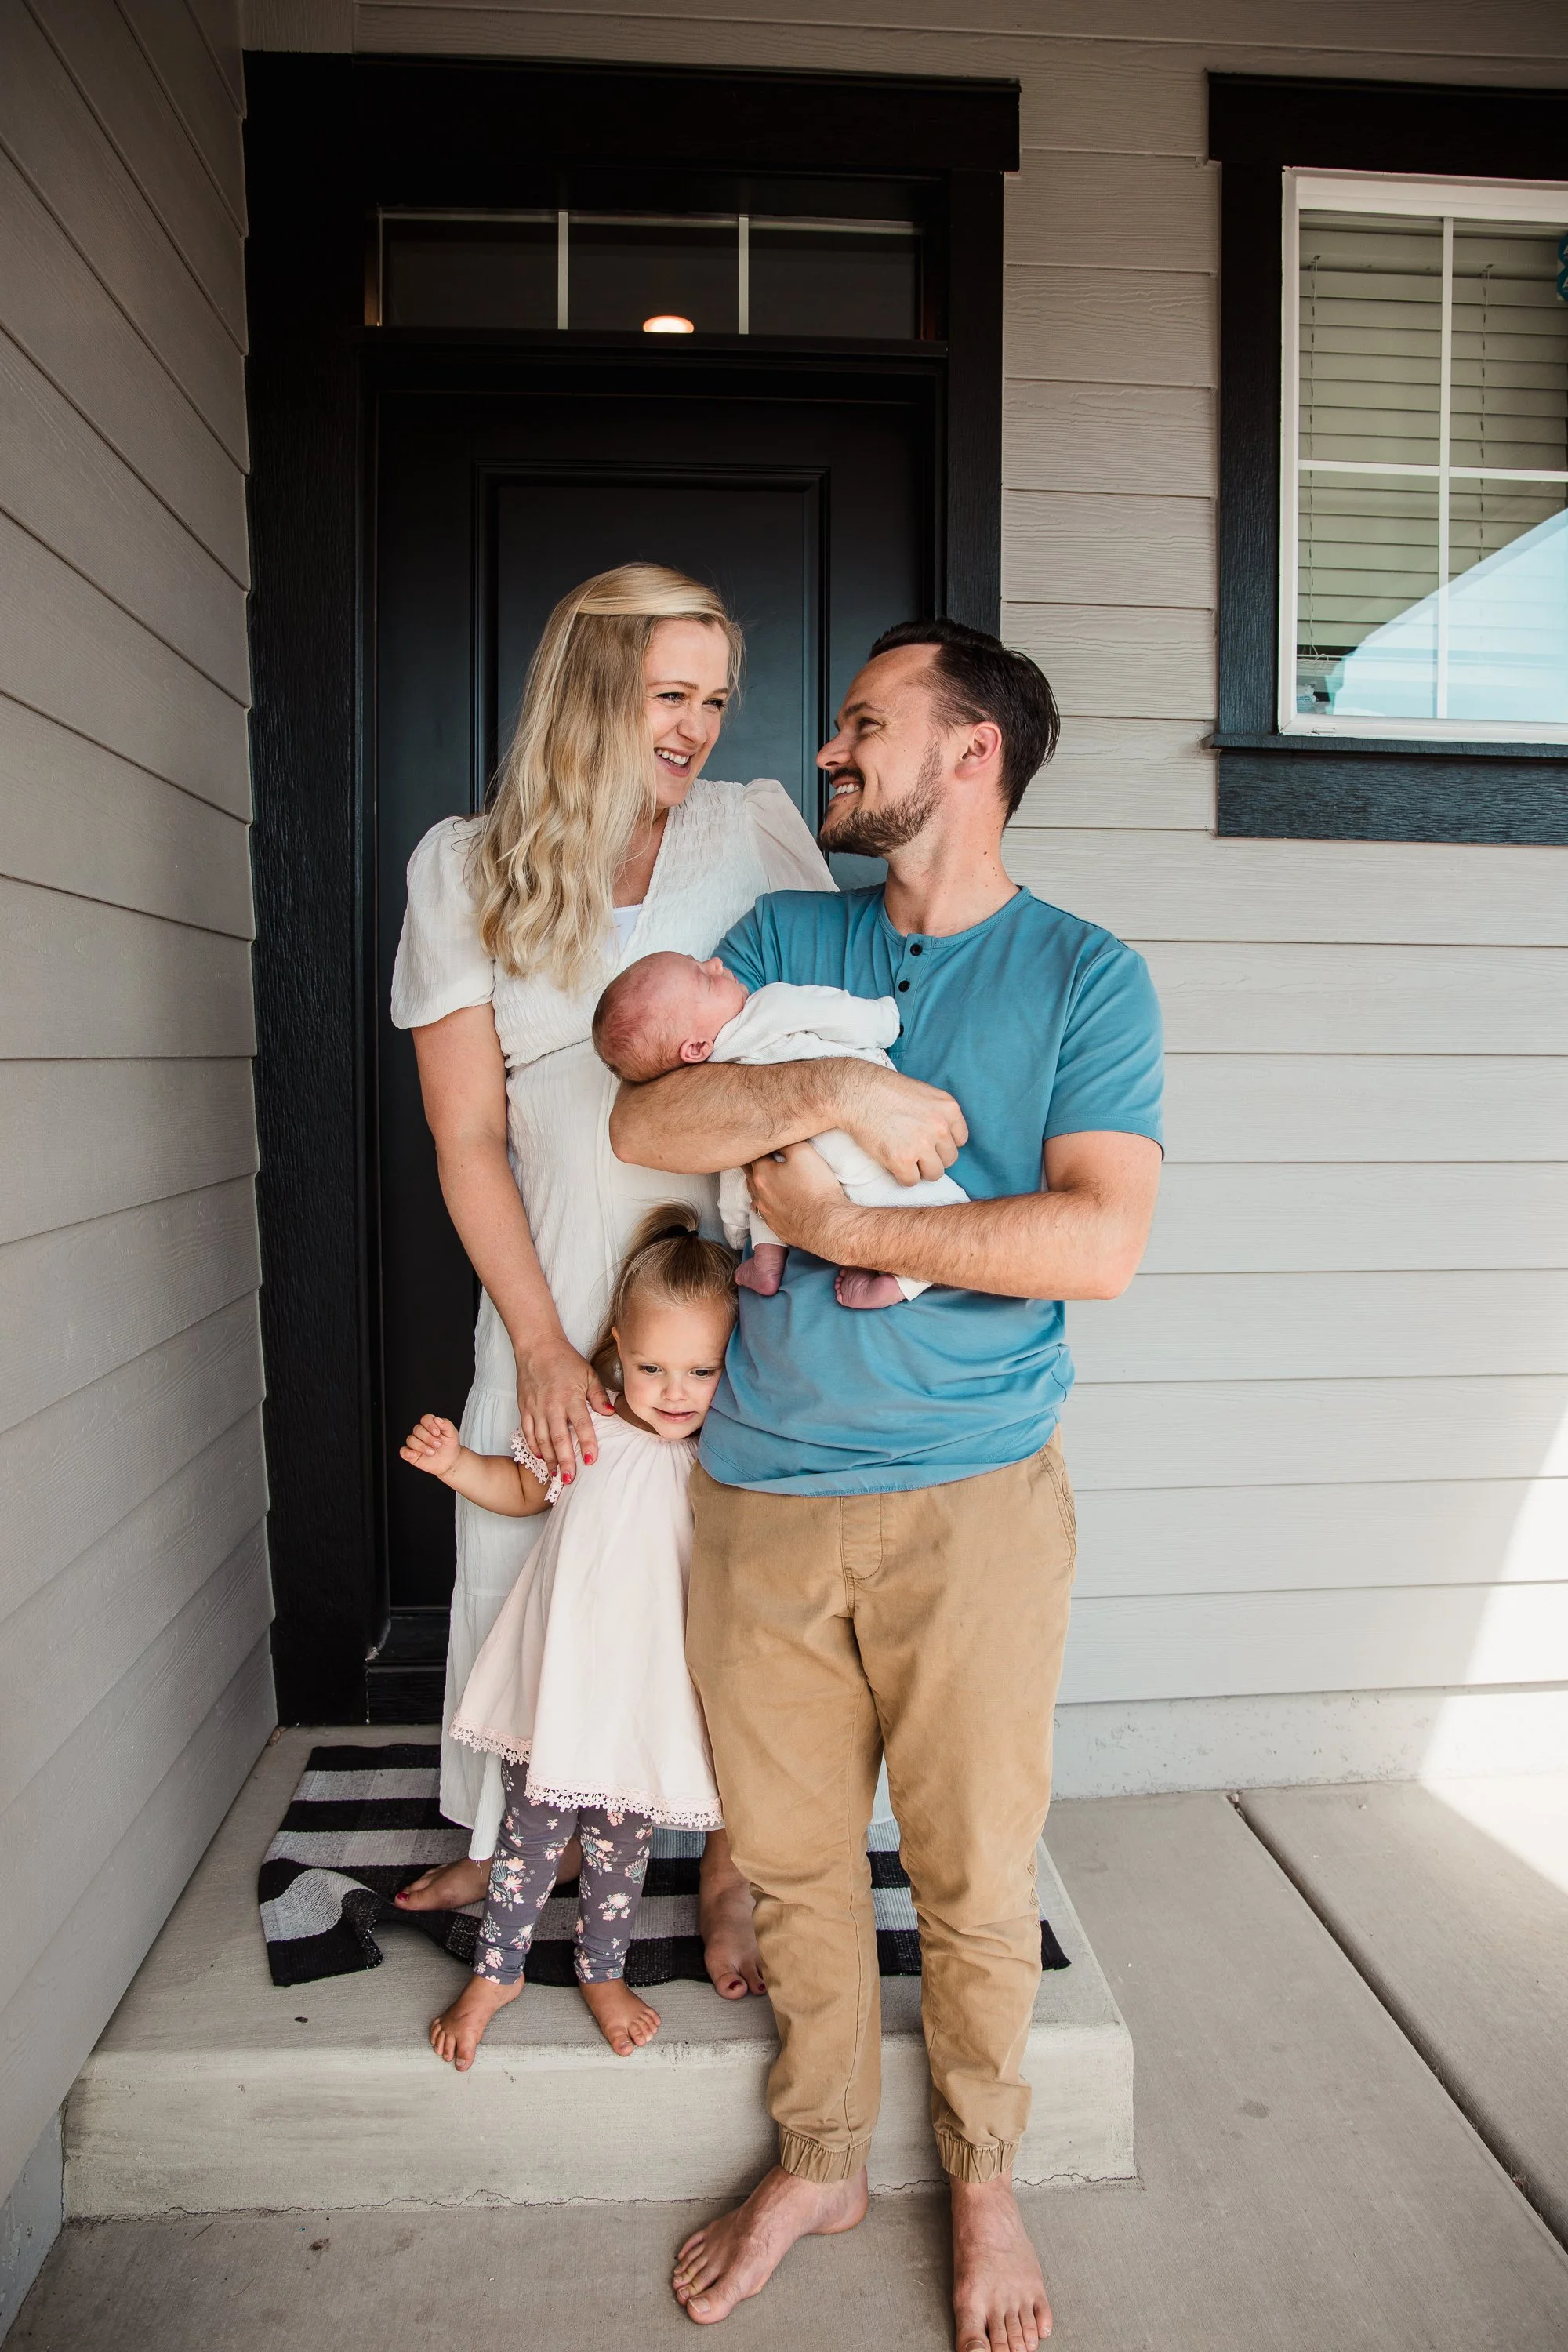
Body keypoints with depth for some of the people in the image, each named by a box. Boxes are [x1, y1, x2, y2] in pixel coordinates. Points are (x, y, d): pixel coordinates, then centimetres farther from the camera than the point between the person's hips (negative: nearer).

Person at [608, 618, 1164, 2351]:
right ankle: (818, 2161, 40)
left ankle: (981, 2175, 37)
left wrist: (841, 1226, -15)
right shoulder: (784, 940, 8)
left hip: (970, 1497, -3)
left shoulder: (1082, 975, -3)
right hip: (757, 1490, 3)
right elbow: (643, 1118, -5)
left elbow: (1102, 1243, -16)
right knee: (791, 1855, 16)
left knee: (974, 1875, 11)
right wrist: (834, 1090, -20)